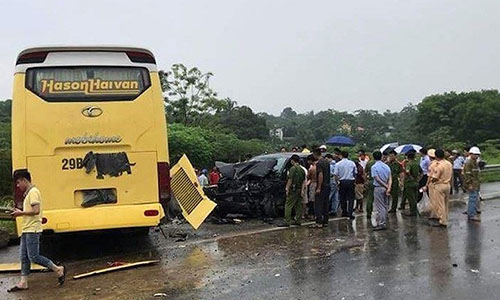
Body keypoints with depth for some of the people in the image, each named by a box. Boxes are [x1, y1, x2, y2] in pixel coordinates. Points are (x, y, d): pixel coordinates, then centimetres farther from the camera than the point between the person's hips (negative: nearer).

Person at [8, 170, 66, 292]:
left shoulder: (33, 192, -13)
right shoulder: (28, 193, 18)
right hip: (26, 230, 10)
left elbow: (36, 211, -21)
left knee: (34, 257, -9)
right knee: (24, 257, 10)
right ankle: (23, 283, 15)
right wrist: (20, 213, 8)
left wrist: (21, 213, -11)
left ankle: (58, 269, 0)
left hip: (32, 230, -10)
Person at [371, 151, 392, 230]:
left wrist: (386, 187, -10)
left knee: (379, 207, -1)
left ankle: (381, 224, 0)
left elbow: (377, 179, -15)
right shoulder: (387, 166, 7)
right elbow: (390, 179, 0)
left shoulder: (374, 167, -10)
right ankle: (384, 223, 21)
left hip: (378, 188, -6)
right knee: (385, 206, 14)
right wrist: (388, 188, -8)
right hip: (386, 188, 6)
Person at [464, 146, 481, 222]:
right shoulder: (468, 163, -15)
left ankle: (470, 213, 26)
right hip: (472, 185, -11)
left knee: (475, 199, 16)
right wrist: (469, 184, -23)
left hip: (476, 184, 11)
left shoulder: (475, 163, 17)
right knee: (473, 199, -10)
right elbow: (467, 175, -20)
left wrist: (478, 183, 23)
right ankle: (472, 215, -6)